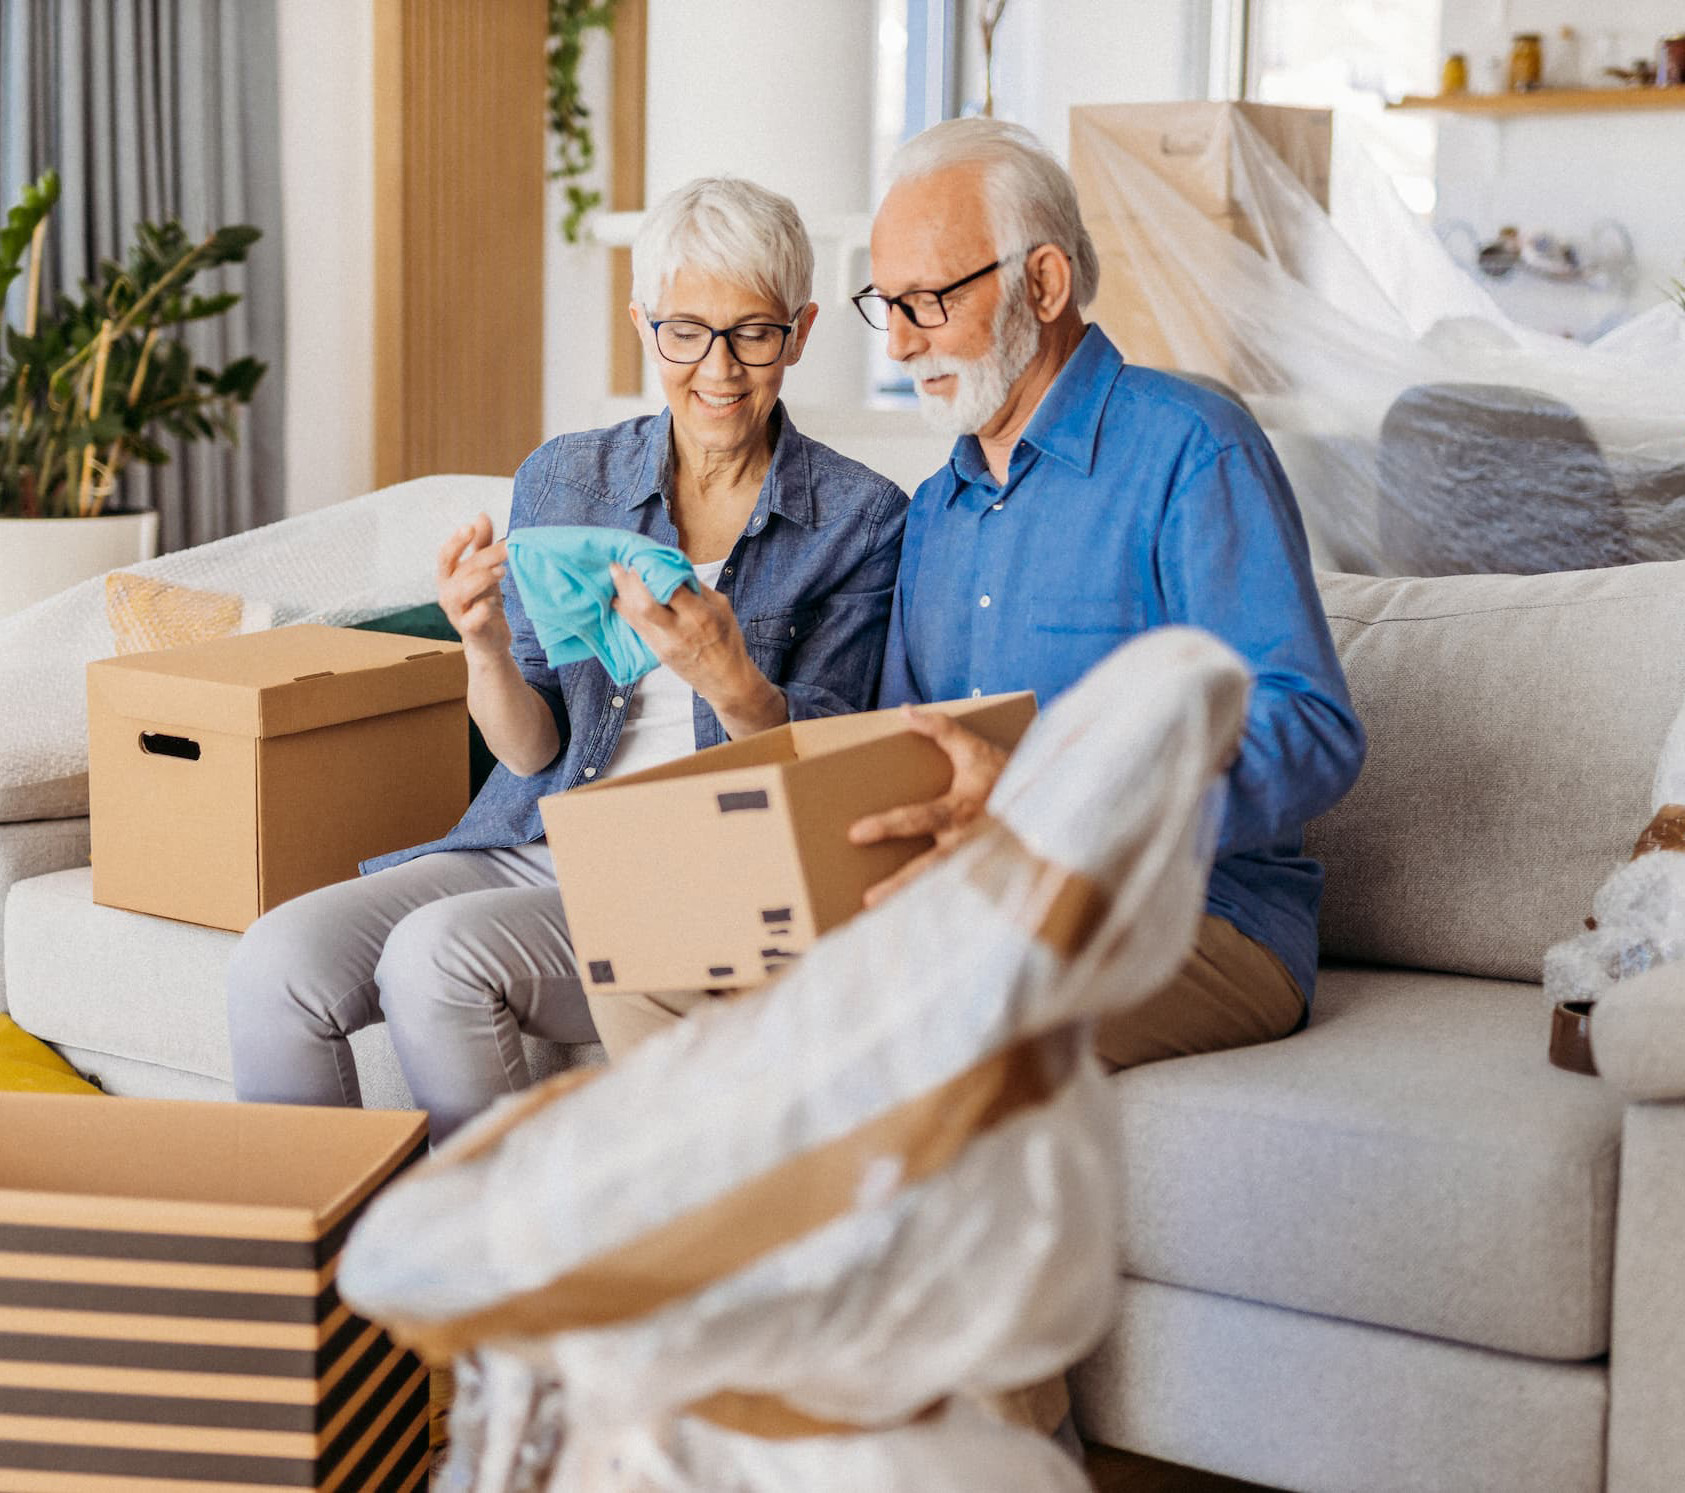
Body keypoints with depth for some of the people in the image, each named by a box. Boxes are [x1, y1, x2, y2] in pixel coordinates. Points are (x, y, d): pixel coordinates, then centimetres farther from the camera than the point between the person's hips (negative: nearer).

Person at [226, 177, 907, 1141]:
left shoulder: (862, 519, -1)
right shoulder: (563, 482, 9)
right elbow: (532, 749, 7)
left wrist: (725, 675, -25)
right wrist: (487, 652, -16)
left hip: (700, 885, -4)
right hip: (527, 847, 4)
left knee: (437, 952, -29)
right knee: (277, 962, -21)